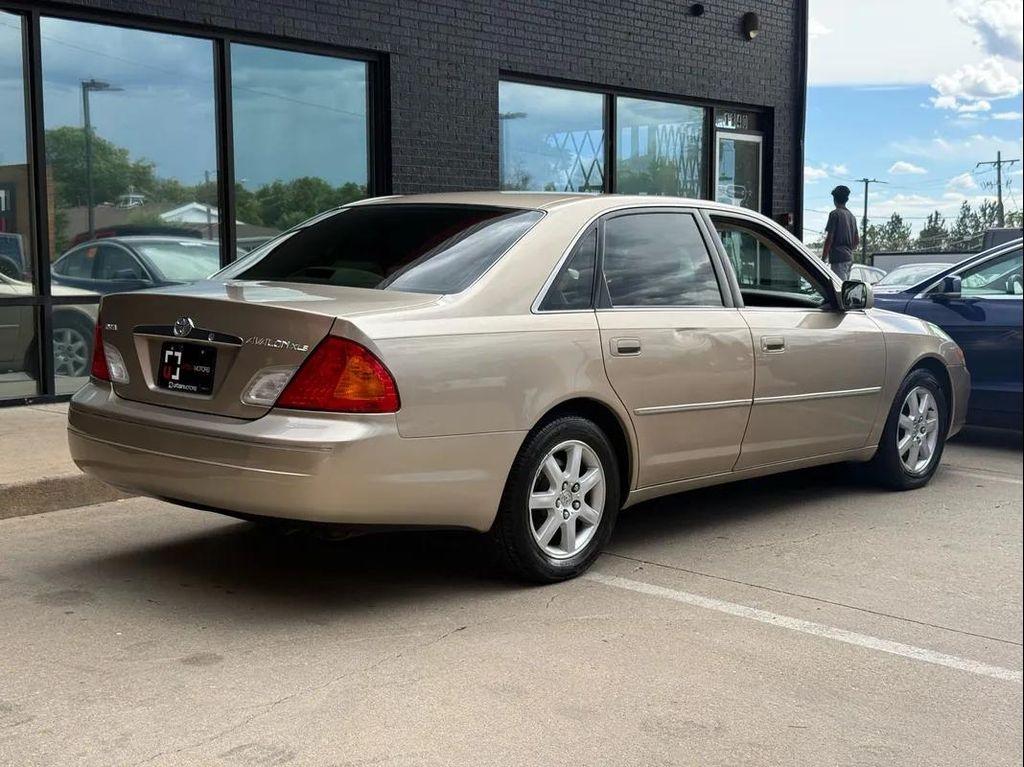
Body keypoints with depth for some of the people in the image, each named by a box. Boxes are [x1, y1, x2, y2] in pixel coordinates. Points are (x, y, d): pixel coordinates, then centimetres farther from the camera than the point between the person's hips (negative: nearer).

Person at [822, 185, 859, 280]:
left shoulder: (835, 214, -8)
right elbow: (857, 240, 19)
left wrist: (823, 257, -8)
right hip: (849, 258, 8)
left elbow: (829, 238, -12)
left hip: (838, 258, -8)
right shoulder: (852, 216, 16)